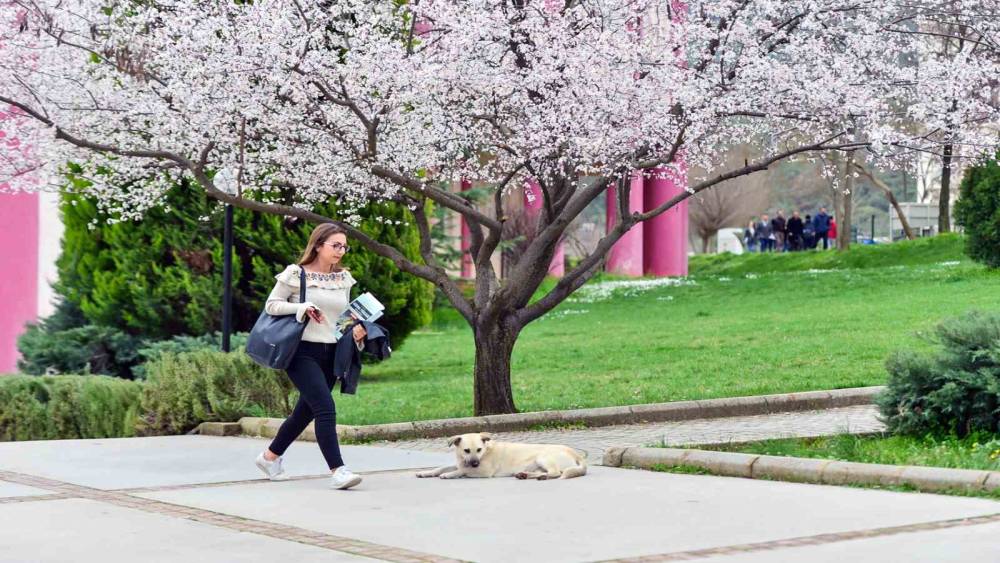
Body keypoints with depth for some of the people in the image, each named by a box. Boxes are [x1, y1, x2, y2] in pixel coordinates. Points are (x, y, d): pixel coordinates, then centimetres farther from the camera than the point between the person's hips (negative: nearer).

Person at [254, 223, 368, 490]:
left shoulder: (343, 278, 12)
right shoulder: (295, 274, -5)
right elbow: (271, 305, -3)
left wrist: (355, 330, -1)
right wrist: (302, 308, -17)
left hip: (331, 355, 7)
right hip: (303, 351, -7)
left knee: (306, 411, 14)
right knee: (326, 408, -18)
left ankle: (270, 456, 34)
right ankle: (338, 470, -20)